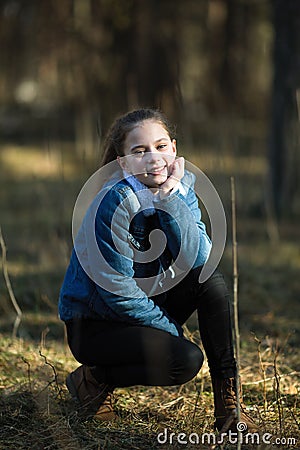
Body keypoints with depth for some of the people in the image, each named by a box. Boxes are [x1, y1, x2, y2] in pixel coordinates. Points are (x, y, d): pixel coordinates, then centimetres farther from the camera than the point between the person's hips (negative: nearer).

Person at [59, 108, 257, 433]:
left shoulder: (181, 188, -4)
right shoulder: (116, 202, -25)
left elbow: (199, 259, -19)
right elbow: (117, 291, -23)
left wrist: (172, 197, -26)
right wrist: (171, 328, -14)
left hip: (145, 306, 7)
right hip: (93, 323, -7)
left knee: (211, 281, -17)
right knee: (185, 360, -25)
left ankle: (228, 401, -10)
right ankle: (92, 380, -2)